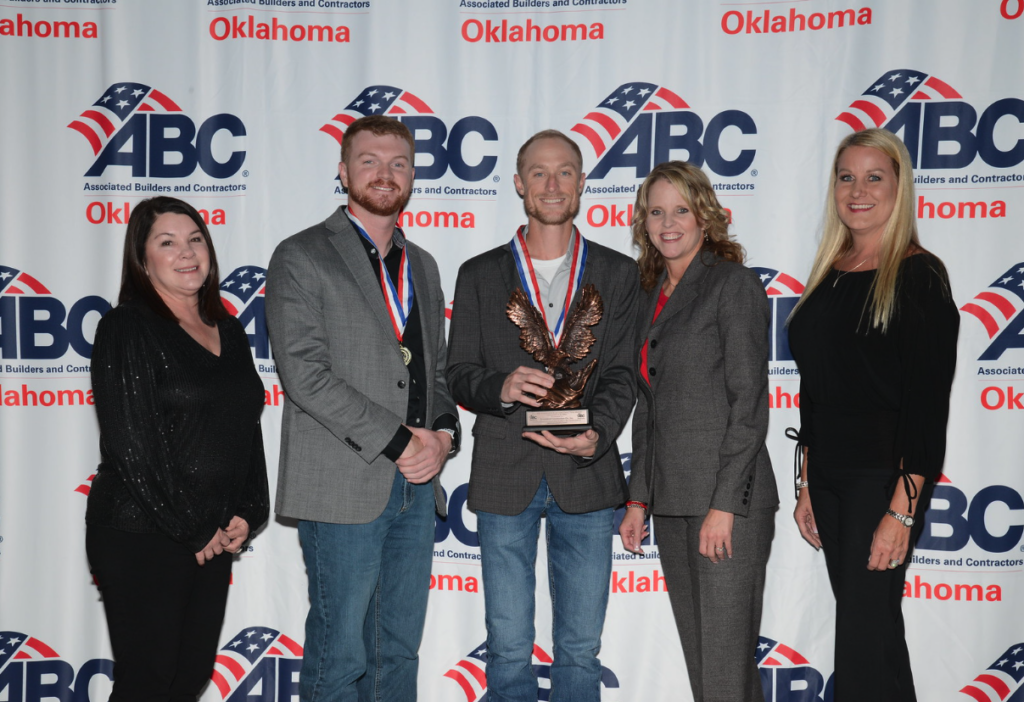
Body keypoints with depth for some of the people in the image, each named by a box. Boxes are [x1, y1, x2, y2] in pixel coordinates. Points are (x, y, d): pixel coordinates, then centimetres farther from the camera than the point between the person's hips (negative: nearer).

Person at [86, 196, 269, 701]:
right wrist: (195, 527, -12)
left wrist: (247, 512, 3)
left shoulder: (228, 332, 12)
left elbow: (247, 429, 15)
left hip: (212, 537, 6)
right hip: (141, 536, -6)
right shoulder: (127, 328, -9)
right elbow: (132, 445, -15)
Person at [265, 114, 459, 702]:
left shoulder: (422, 265, 17)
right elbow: (305, 373, -13)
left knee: (399, 651, 13)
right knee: (340, 654, 2)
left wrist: (441, 436, -3)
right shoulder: (301, 257, -3)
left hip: (416, 484, 6)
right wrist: (398, 441, -14)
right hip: (343, 487, -6)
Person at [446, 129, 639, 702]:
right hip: (505, 481, 0)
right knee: (508, 649, 8)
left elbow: (622, 374, 1)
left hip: (586, 478, 0)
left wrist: (597, 435, -18)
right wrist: (501, 388, -19)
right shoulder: (480, 275, 7)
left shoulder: (617, 273, 7)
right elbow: (460, 375, 4)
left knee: (581, 649, 10)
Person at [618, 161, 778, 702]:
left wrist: (724, 504, -17)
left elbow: (749, 402, -12)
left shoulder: (733, 283, -5)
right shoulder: (654, 296, 16)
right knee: (698, 654, 13)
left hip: (728, 496, -7)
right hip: (671, 501, 7)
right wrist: (638, 499, 13)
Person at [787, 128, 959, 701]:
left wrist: (902, 510, -19)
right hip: (828, 475, 7)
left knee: (865, 635, -4)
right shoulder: (829, 273, 11)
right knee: (865, 624, 15)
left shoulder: (918, 275, -9)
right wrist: (807, 485, 12)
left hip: (884, 476, -7)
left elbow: (928, 400, -14)